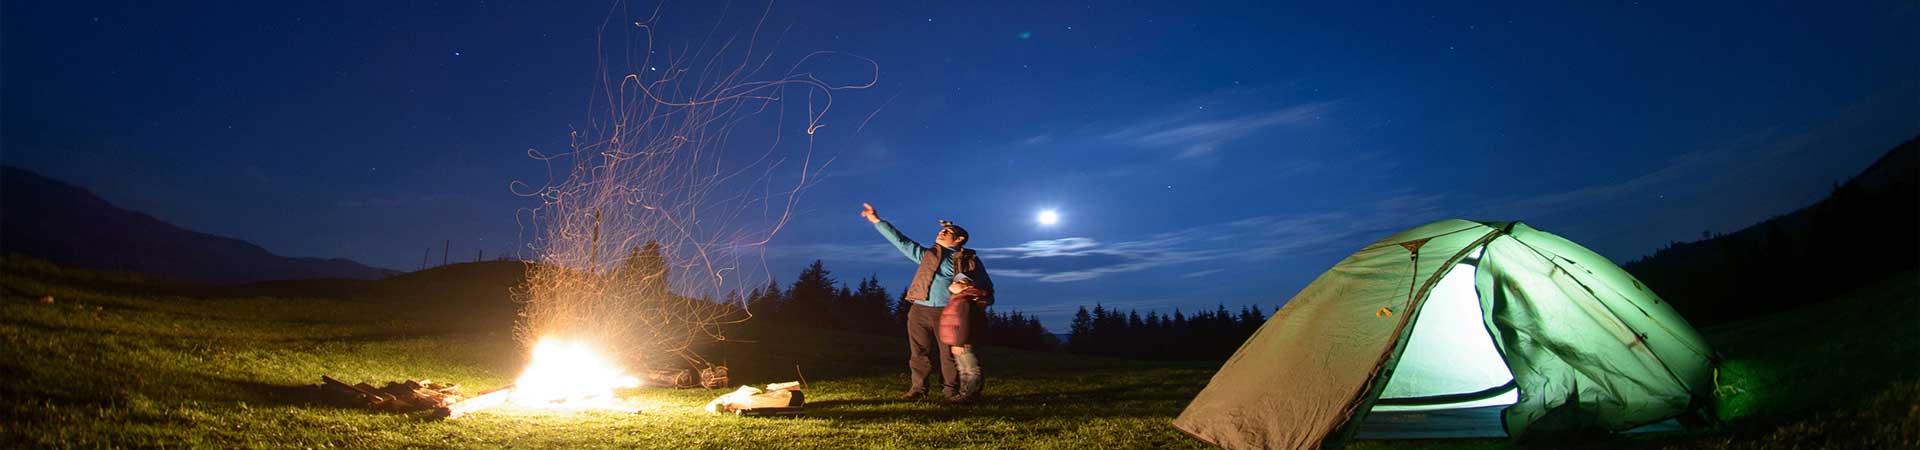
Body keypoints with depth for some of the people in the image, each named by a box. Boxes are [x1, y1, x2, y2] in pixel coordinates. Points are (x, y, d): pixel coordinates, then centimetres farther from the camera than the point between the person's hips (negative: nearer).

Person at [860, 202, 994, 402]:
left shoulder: (969, 260, 12)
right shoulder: (927, 254, 20)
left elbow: (986, 287, 15)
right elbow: (900, 241, 20)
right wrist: (876, 220, 16)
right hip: (919, 311, 3)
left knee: (951, 354, -2)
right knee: (919, 353, 4)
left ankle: (951, 391, 10)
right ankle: (917, 388, 13)